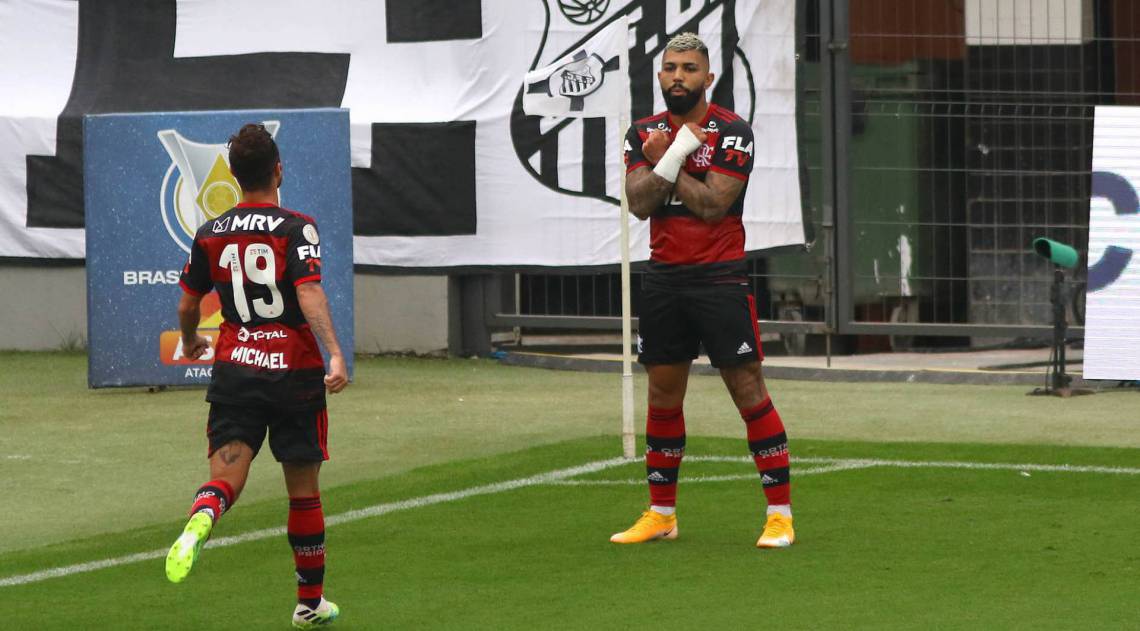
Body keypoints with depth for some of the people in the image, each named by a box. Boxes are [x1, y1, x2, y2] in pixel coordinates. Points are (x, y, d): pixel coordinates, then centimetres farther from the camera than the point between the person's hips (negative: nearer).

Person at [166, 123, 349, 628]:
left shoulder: (210, 236, 5)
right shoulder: (296, 228, -6)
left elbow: (187, 306, 13)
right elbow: (309, 293, -21)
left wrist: (190, 341, 35)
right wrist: (335, 355, -28)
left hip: (233, 370, 2)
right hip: (295, 371, -2)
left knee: (227, 473, -7)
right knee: (303, 491, 11)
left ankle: (199, 521, -43)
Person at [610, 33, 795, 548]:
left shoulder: (731, 132, -7)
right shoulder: (644, 134, 8)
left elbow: (712, 204, -17)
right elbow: (639, 204, -6)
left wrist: (663, 161, -12)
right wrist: (673, 155, -17)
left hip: (719, 278, -5)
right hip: (663, 279, 5)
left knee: (748, 391, -6)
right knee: (662, 396, 10)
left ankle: (780, 514, -4)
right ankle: (661, 514, 19)